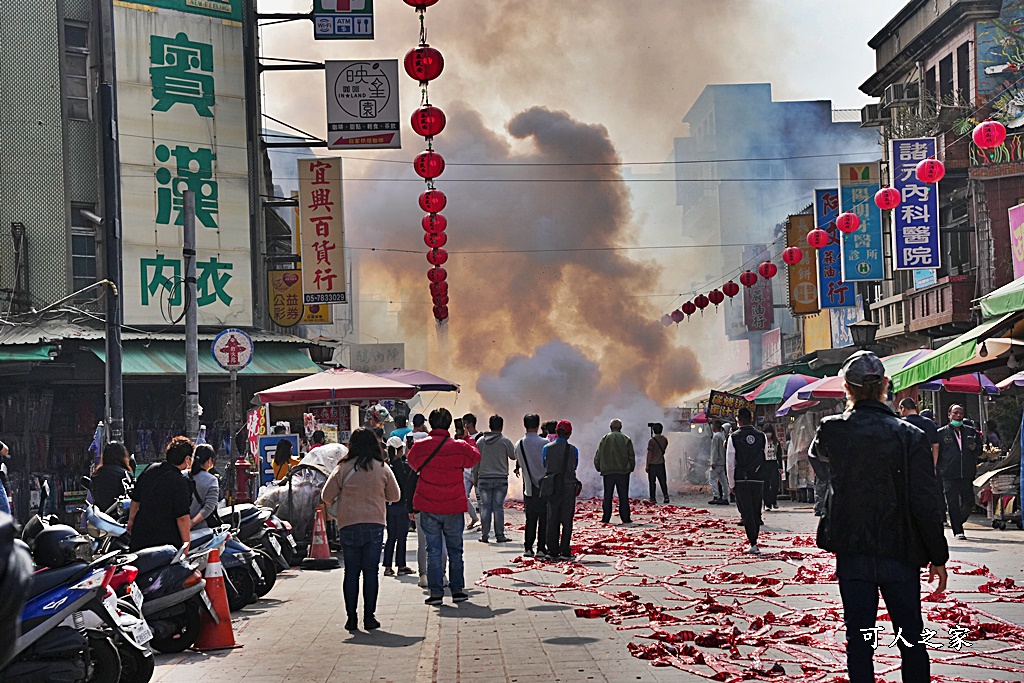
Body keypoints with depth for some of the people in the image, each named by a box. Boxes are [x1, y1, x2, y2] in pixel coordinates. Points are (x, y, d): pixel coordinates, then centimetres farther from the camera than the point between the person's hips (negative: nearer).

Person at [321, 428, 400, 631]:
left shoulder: (343, 468, -3)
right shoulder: (383, 469, 0)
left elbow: (326, 496, 0)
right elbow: (395, 496, 10)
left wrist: (332, 504, 22)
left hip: (348, 525, 0)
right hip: (375, 524, 0)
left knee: (351, 572, 6)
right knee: (371, 571, 5)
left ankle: (351, 618, 5)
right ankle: (369, 617, 4)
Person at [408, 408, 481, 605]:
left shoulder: (420, 447, -7)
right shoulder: (460, 447, -8)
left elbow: (412, 463, 14)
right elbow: (474, 458, 14)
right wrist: (470, 442, 30)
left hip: (428, 509, 0)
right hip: (454, 508, 0)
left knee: (433, 550, 6)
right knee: (455, 550, 12)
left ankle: (436, 592, 3)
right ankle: (457, 589, 15)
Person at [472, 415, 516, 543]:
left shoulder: (480, 441, 3)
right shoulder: (505, 441, -5)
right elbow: (513, 456, 6)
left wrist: (475, 477, 16)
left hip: (484, 479, 2)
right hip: (501, 479, -2)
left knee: (485, 507, 4)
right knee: (498, 507, 0)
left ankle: (484, 535, 4)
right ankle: (500, 535, 1)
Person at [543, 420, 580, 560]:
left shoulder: (547, 448, -3)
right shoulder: (573, 450, -6)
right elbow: (575, 467, 8)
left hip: (551, 488, 2)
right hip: (568, 487, -2)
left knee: (552, 520, 8)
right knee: (567, 521, 3)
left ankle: (552, 551, 7)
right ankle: (565, 552, 1)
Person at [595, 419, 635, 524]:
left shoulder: (605, 439, 2)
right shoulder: (626, 439, 0)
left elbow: (598, 456, 4)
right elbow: (631, 456, 1)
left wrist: (599, 468, 17)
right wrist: (630, 468, 14)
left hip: (608, 472, 1)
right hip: (623, 471, -1)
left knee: (607, 496, 6)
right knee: (623, 496, 3)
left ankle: (606, 518, 4)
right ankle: (625, 518, 0)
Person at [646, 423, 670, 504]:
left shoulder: (652, 441, -13)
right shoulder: (665, 439, 1)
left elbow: (649, 454, -11)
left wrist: (647, 465, -7)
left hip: (652, 464, -4)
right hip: (661, 463, 4)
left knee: (652, 482, 3)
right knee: (663, 481, 8)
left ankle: (653, 498, 4)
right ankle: (666, 496, -4)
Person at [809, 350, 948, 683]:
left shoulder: (832, 431, -5)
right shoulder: (909, 436, -10)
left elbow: (817, 460, 21)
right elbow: (927, 503, -10)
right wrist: (938, 557, -1)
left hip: (852, 552, 1)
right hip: (900, 554, -1)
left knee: (858, 639, 7)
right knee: (912, 640, 10)